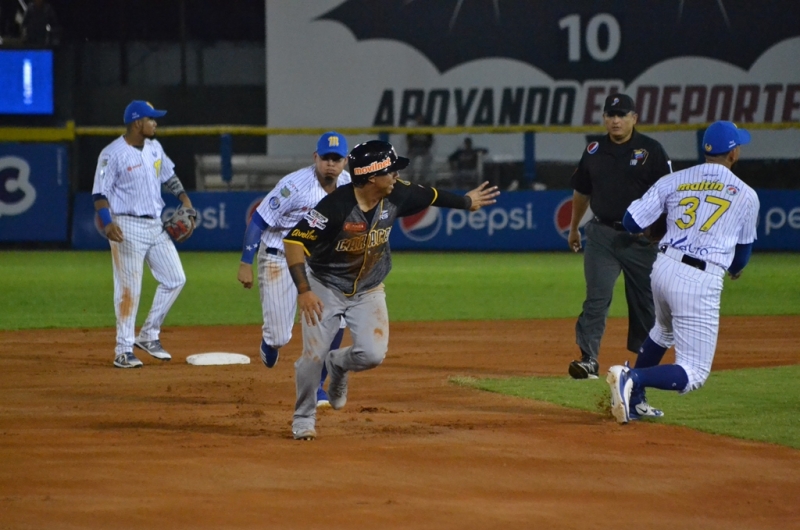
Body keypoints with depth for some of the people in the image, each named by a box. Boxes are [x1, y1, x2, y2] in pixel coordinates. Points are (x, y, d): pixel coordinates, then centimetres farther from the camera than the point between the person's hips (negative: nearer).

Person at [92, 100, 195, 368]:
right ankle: (123, 351, 3)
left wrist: (183, 197, 9)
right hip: (128, 227, -8)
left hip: (156, 225, 8)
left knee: (175, 279, 8)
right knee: (129, 289, -5)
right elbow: (100, 193, -14)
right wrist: (107, 223, -27)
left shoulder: (154, 147, 8)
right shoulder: (113, 154, -14)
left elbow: (168, 174, 23)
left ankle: (149, 336, 19)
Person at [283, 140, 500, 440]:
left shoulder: (396, 196, -14)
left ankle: (338, 364, 22)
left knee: (373, 354, -14)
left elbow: (430, 196, 8)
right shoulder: (337, 206, -31)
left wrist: (466, 202, 24)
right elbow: (294, 241, -30)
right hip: (325, 288, -4)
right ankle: (303, 417, 16)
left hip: (368, 291, 4)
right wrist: (303, 290, -34)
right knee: (313, 355, -10)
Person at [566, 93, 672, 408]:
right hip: (602, 235, 2)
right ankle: (589, 359, -16)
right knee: (596, 298, -10)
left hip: (641, 238, -2)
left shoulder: (651, 151, -3)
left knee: (644, 301, 6)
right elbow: (581, 192, 20)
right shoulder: (594, 152, 8)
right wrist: (573, 228, 26)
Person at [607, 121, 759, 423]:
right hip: (701, 283, -5)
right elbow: (742, 255, 15)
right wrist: (734, 268, 40)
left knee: (664, 331, 37)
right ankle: (633, 378, -26)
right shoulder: (746, 195, 4)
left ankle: (633, 399, 32)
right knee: (693, 374, -2)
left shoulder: (674, 181, 7)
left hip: (664, 269, 5)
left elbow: (632, 222, 3)